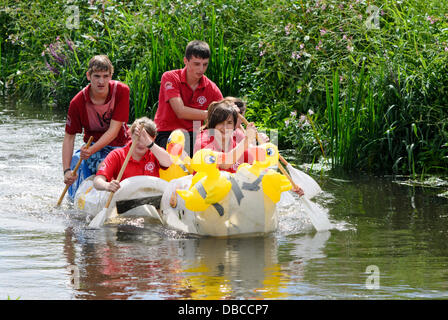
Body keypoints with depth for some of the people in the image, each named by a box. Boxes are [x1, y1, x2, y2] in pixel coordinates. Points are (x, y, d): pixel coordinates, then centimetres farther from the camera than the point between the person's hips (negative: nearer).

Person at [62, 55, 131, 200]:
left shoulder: (121, 91, -16)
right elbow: (69, 137, -8)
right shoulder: (77, 102, -15)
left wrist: (92, 150, -33)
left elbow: (114, 131, -20)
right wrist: (67, 170, -19)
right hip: (93, 146, 0)